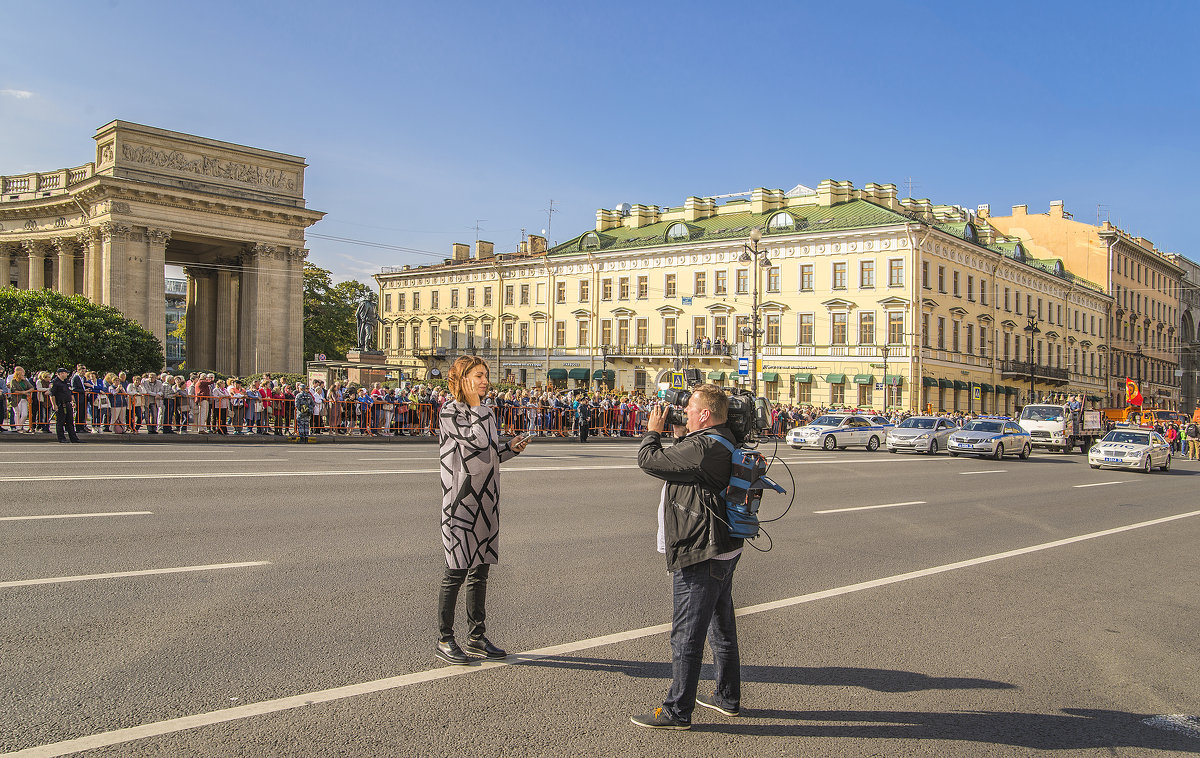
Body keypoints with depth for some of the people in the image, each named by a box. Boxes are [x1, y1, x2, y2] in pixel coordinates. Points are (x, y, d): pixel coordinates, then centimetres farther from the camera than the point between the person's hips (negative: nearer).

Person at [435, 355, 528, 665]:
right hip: (461, 499, -8)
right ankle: (444, 640, 7)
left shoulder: (486, 411, 14)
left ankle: (476, 638, 20)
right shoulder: (449, 412, -9)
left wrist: (511, 448, 0)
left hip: (486, 500, 8)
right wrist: (475, 405, -12)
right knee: (457, 571, -4)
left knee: (480, 570, 11)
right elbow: (478, 441, -21)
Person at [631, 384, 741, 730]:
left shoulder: (702, 447, -23)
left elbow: (649, 460, -19)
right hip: (723, 550, 11)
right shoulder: (723, 442, 9)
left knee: (686, 635, -2)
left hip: (701, 557, -11)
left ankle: (677, 711, 6)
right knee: (721, 627, 21)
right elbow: (682, 462, 23)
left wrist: (653, 431, -2)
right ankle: (727, 697, 34)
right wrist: (680, 435, 10)